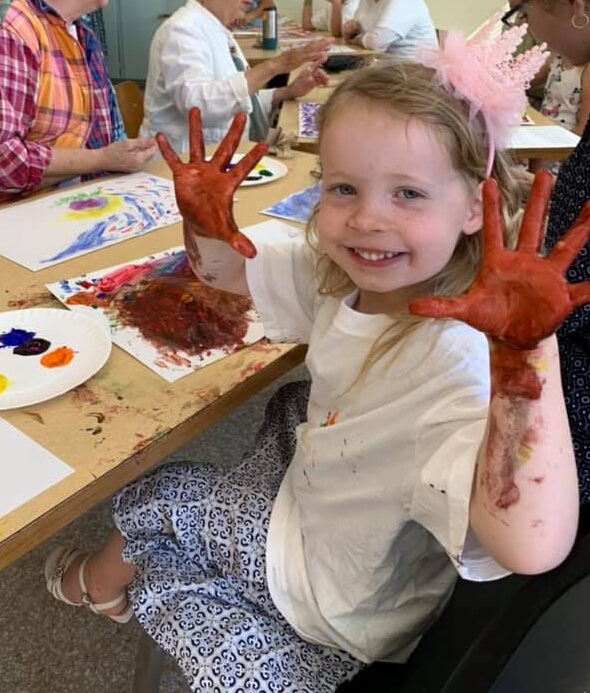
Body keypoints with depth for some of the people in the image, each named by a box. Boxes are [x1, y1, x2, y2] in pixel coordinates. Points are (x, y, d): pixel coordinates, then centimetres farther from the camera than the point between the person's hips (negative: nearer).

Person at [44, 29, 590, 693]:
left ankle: (103, 580, 45)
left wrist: (526, 353, -63)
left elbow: (532, 548, -52)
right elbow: (227, 270, -1)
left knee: (153, 494, 8)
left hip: (346, 599, -6)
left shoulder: (459, 356, -39)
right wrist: (204, 223, -22)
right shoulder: (337, 270, -17)